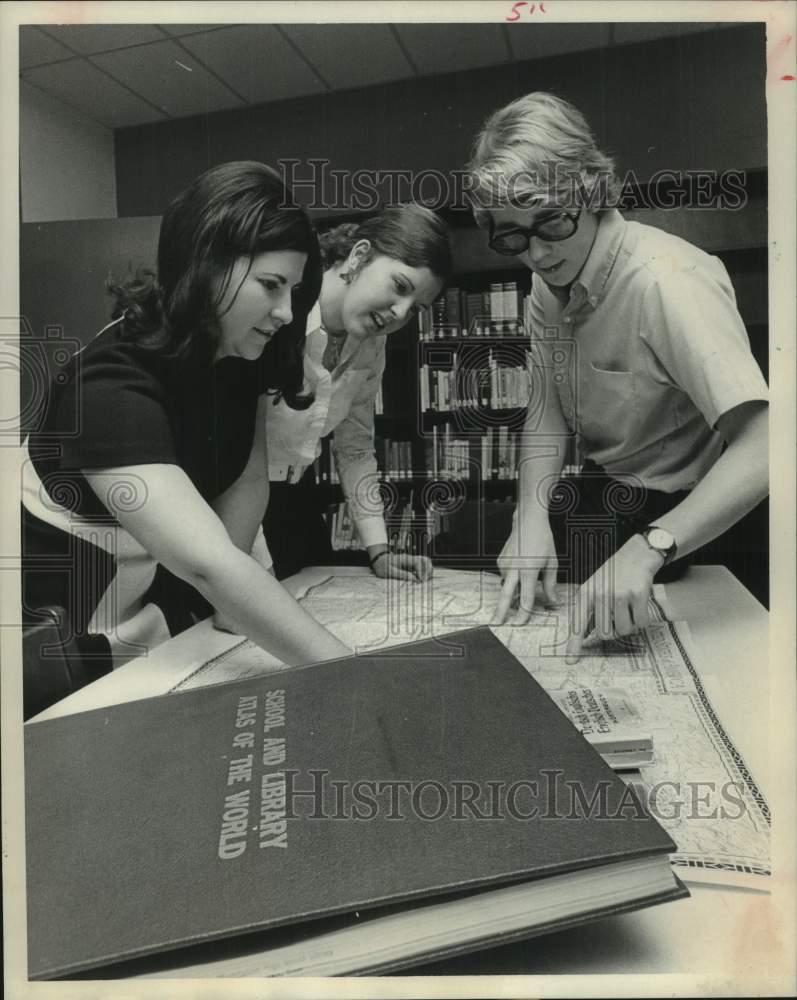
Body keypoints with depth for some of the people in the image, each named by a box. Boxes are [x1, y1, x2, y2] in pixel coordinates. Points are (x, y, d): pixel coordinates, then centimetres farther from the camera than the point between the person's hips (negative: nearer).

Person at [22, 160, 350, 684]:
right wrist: (348, 674, -44)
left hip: (154, 597, 6)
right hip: (57, 619, -6)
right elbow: (209, 564, -42)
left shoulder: (241, 351, -9)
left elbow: (247, 479, -7)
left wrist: (229, 601, -18)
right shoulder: (112, 388, -32)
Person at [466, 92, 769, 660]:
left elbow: (762, 448, -37)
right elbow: (549, 411, -5)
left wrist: (647, 549, -48)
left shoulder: (666, 281, -29)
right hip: (604, 491, 7)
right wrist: (532, 516, -21)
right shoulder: (548, 283, -4)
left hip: (686, 515, -6)